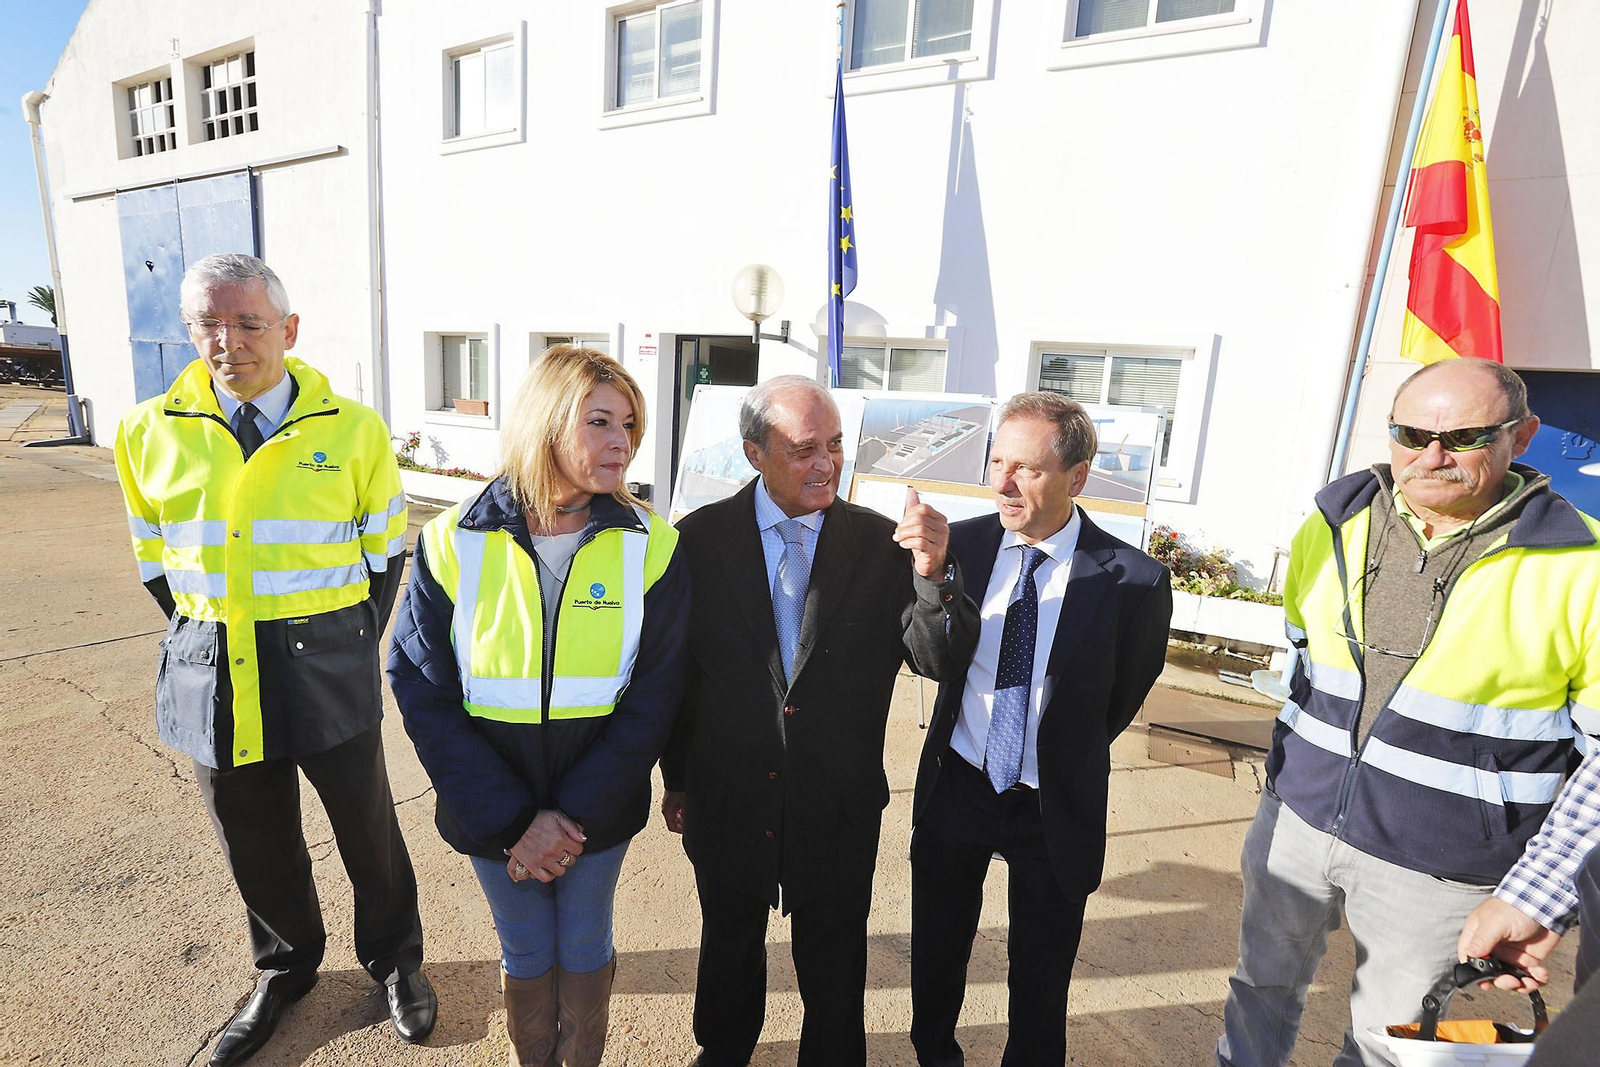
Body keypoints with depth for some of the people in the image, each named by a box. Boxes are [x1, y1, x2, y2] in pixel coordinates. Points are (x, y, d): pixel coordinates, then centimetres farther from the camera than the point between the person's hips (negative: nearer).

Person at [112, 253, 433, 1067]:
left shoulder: (353, 430, -6)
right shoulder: (150, 432, 1)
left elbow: (383, 552, 3)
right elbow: (154, 562, 11)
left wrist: (348, 648, 1)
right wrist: (209, 645, 5)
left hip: (330, 673, -2)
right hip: (210, 676, 3)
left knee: (367, 830, 12)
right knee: (255, 846, 19)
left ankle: (394, 960, 38)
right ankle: (285, 970, 46)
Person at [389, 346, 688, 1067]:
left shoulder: (649, 546, -13)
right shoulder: (455, 543, -12)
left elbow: (652, 700, -11)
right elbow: (422, 691, -10)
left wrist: (568, 816, -15)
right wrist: (512, 821, -14)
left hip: (597, 810, 0)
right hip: (493, 812, 0)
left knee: (585, 948, 21)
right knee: (525, 953, 22)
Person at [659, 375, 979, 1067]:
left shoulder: (880, 543, -12)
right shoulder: (701, 538, -11)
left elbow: (941, 661, -14)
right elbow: (673, 668, -3)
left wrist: (934, 575, -32)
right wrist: (676, 780, 5)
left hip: (838, 810, -1)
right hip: (726, 805, 1)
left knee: (833, 968, 23)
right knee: (729, 947, 28)